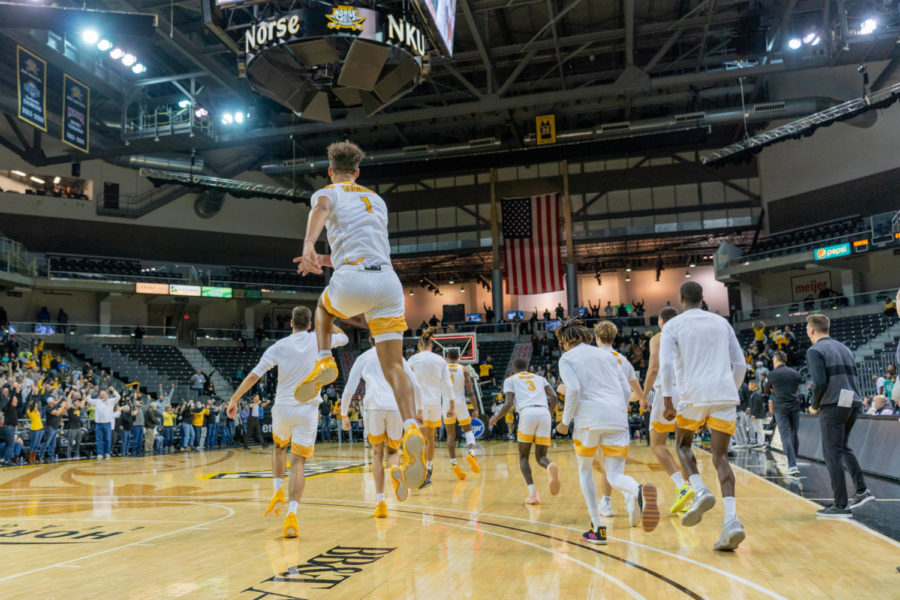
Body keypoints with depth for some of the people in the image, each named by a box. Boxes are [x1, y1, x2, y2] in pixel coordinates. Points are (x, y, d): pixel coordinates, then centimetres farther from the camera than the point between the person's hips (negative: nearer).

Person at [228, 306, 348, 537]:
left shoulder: (279, 346, 0)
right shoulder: (317, 339, 1)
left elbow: (254, 375, -4)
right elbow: (344, 338, 21)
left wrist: (234, 399, 3)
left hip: (283, 407, 1)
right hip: (308, 408, -1)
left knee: (279, 446, 30)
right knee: (299, 462, 0)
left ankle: (278, 491, 18)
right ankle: (292, 514, -14)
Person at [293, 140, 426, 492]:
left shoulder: (327, 193, 14)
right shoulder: (376, 199, 31)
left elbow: (322, 208, -14)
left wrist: (309, 244, -31)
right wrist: (326, 261, 44)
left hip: (352, 280, -3)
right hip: (388, 281, 4)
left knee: (324, 308, 33)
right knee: (393, 365, -1)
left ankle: (324, 361, 12)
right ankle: (411, 430, -21)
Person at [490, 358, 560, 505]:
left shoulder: (510, 379, 21)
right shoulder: (540, 378, 32)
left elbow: (508, 404, 7)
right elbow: (553, 396, 14)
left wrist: (496, 418, 23)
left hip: (527, 413, -3)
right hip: (544, 413, 3)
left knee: (523, 457, 14)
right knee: (541, 457, 11)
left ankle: (533, 492, -7)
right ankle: (550, 467, -27)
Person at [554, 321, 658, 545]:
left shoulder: (567, 358, 8)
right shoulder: (607, 354, 23)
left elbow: (573, 389, -8)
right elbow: (625, 387, 18)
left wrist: (565, 422, 0)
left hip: (589, 418, -3)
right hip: (617, 417, 4)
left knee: (585, 471, 17)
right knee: (615, 476, 4)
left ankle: (598, 528, 10)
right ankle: (638, 491, -33)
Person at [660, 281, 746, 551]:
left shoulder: (673, 325, 6)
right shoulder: (721, 322, 19)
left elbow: (666, 364, -7)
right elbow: (740, 364, 17)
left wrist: (668, 402, -5)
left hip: (694, 395, -3)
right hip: (725, 395, 3)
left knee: (683, 444, 19)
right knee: (720, 456, 4)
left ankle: (700, 491, -7)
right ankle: (731, 520, -13)